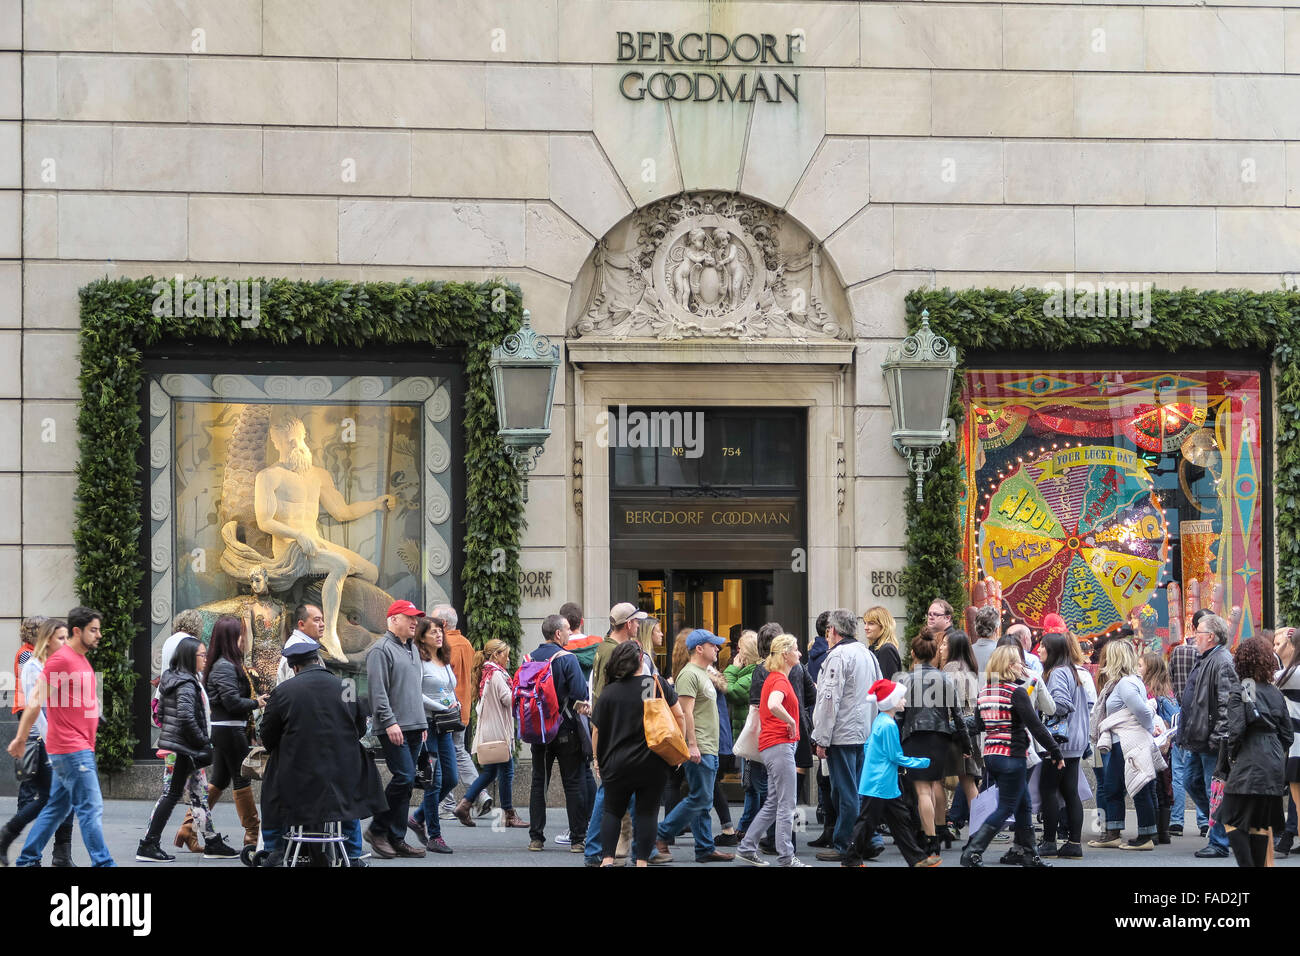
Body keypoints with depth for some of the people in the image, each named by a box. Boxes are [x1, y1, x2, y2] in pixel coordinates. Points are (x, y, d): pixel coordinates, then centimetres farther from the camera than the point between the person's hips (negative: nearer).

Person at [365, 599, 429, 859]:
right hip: (393, 729, -9)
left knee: (406, 781, 7)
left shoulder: (412, 648, 20)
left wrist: (422, 723, 23)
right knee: (404, 777, -14)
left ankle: (396, 839, 10)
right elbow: (378, 691, -15)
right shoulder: (381, 650, -9)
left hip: (414, 729, 9)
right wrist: (390, 722, -21)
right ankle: (377, 829, -1)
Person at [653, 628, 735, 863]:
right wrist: (692, 745, -23)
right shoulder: (689, 674, -12)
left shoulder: (704, 674, 19)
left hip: (709, 749, 10)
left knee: (704, 801, 9)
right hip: (697, 749, -10)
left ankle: (705, 849, 11)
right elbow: (686, 712, -19)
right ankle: (660, 836, -3)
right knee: (700, 799, -9)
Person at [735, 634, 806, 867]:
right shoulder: (780, 680, -14)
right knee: (787, 804, -6)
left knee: (773, 803, 14)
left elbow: (765, 707, 29)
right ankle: (786, 856, -5)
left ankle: (746, 848, 15)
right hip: (780, 745, -10)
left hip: (770, 746, 10)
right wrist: (791, 722, -19)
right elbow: (773, 705, -33)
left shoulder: (773, 677, 17)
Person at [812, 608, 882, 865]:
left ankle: (844, 847, -3)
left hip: (842, 735, -8)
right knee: (857, 791, 12)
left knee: (845, 792, -5)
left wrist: (821, 739, -14)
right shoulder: (868, 654, 15)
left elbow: (830, 700, -16)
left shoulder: (838, 656, -12)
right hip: (865, 733, 8)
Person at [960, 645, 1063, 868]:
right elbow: (1035, 726, -15)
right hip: (1011, 756, -8)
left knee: (1023, 804, 18)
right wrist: (1055, 752, -9)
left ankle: (1026, 852, 24)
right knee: (1005, 808, -1)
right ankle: (972, 852, -8)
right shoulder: (1016, 692, -14)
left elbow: (979, 725, 17)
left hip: (990, 755, 8)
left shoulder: (984, 692, 7)